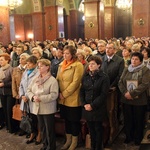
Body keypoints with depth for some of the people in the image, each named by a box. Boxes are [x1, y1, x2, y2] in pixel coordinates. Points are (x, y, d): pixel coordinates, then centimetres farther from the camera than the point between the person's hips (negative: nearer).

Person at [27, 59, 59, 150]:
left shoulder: (52, 80, -13)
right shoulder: (35, 79, 8)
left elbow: (54, 95, -21)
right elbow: (29, 90, 9)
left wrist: (41, 98, -24)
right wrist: (33, 97, -12)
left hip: (48, 109, -6)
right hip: (38, 108, 7)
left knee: (49, 129, 5)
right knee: (42, 128, 19)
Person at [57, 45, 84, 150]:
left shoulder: (78, 65, -12)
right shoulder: (61, 65, 10)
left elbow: (75, 82, -17)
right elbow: (58, 79, 13)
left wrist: (64, 94, -16)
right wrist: (59, 93, -1)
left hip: (73, 99, -6)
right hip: (63, 99, 6)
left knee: (74, 120, 7)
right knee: (67, 119, 17)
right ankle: (68, 140, 33)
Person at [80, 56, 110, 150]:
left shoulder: (104, 77, -8)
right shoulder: (86, 76, 7)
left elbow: (104, 94, -13)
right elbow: (82, 91, 8)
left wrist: (92, 105, -15)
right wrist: (84, 104, -6)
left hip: (98, 108, -4)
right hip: (87, 107, 4)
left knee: (98, 129, 7)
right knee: (91, 129, 12)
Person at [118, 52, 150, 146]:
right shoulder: (126, 69, 10)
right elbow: (120, 82, 5)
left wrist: (132, 93, -19)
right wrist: (125, 93, -13)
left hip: (139, 100, -3)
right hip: (126, 99, 3)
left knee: (138, 120, 8)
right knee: (128, 119, 10)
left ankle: (138, 138, 27)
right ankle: (129, 137, 29)